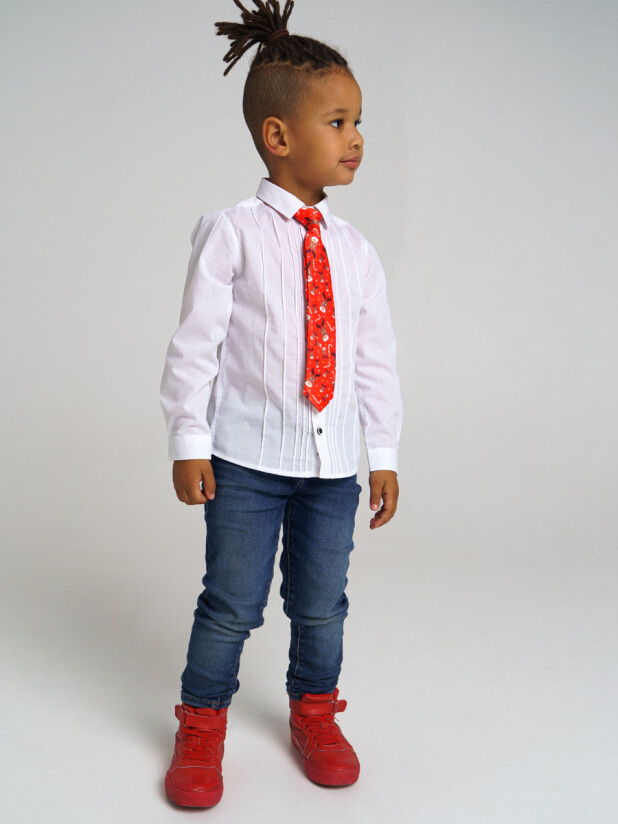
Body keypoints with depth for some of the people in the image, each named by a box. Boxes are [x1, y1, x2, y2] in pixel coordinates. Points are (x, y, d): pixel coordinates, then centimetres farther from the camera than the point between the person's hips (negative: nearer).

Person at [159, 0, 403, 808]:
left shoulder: (355, 249, 5)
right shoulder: (230, 233, -7)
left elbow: (375, 356, 8)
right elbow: (196, 342, -7)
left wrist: (384, 453, 9)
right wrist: (189, 440, -8)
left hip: (335, 460, 4)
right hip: (247, 457, -3)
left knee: (321, 603, 14)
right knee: (232, 602, 7)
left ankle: (314, 713, 37)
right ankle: (202, 727, 29)